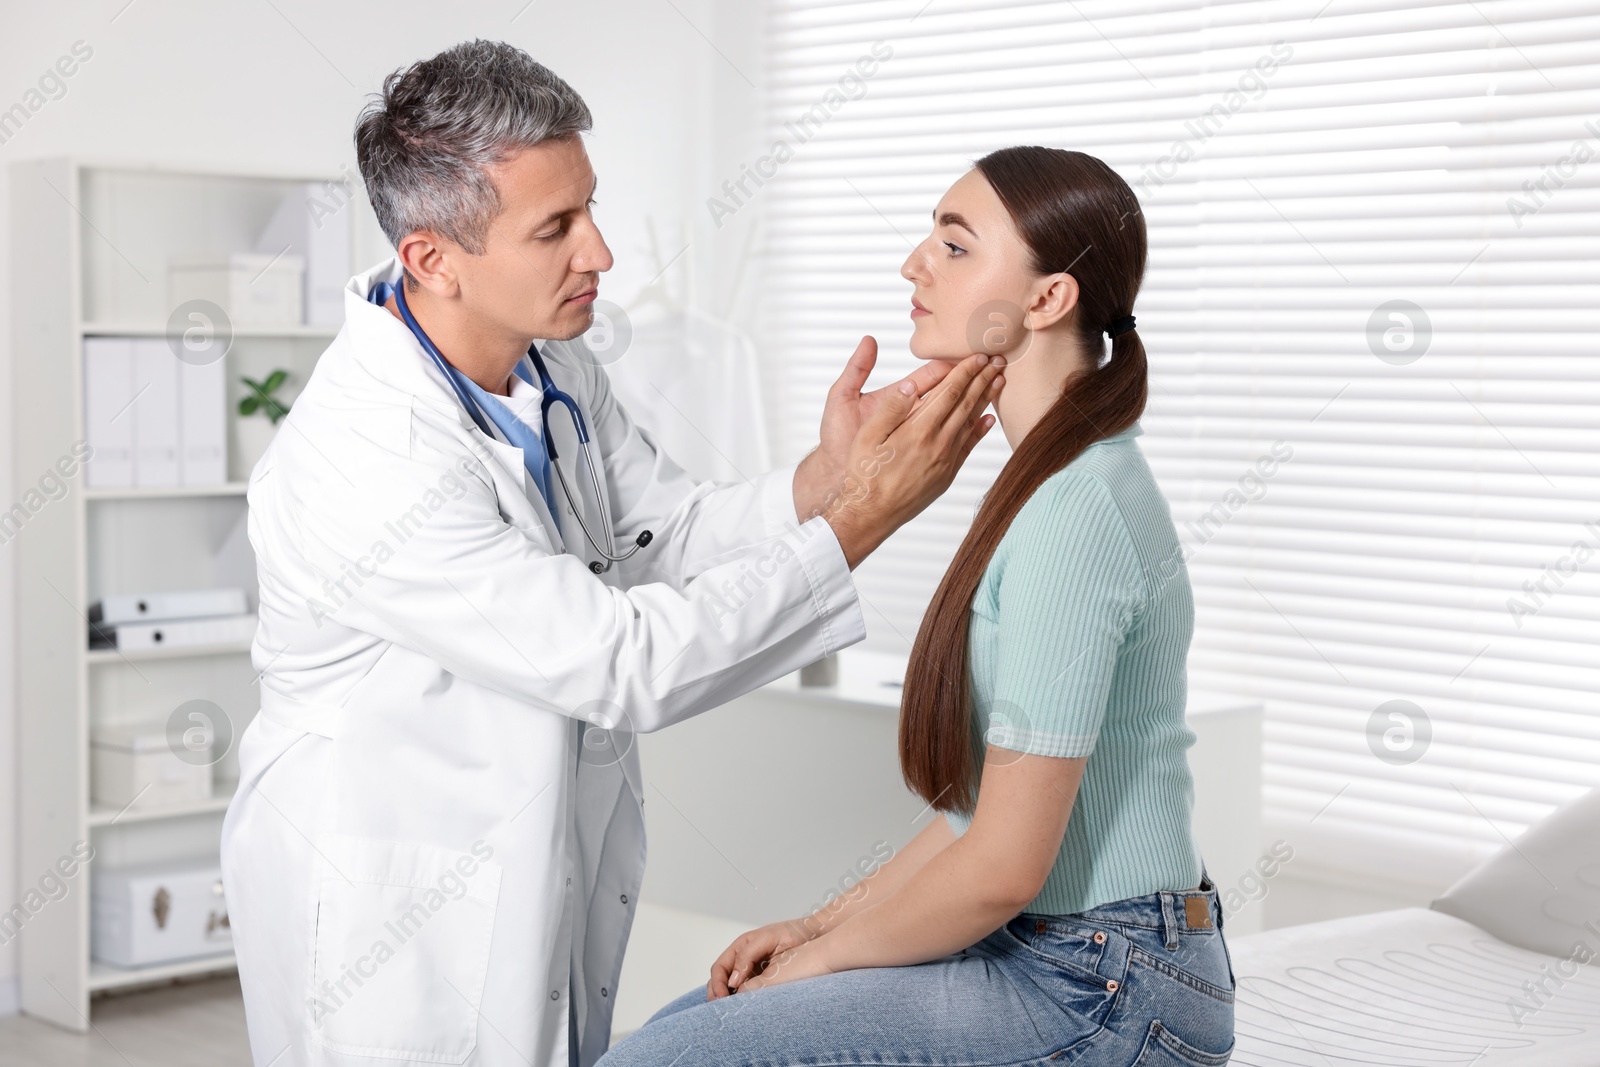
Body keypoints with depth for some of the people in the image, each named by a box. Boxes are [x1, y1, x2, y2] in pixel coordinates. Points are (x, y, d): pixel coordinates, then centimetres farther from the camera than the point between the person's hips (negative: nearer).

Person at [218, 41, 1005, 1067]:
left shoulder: (548, 359, -4)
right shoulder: (360, 470, -31)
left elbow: (668, 536, 2)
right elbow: (627, 662, -28)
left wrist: (824, 476, -17)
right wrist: (861, 520, -27)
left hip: (548, 862, 8)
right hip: (394, 907, -8)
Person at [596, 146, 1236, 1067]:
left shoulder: (1075, 511, -21)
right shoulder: (1055, 483, 12)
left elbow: (1004, 865, -22)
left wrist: (824, 957, -7)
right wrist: (826, 921, 10)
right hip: (1049, 949, 10)